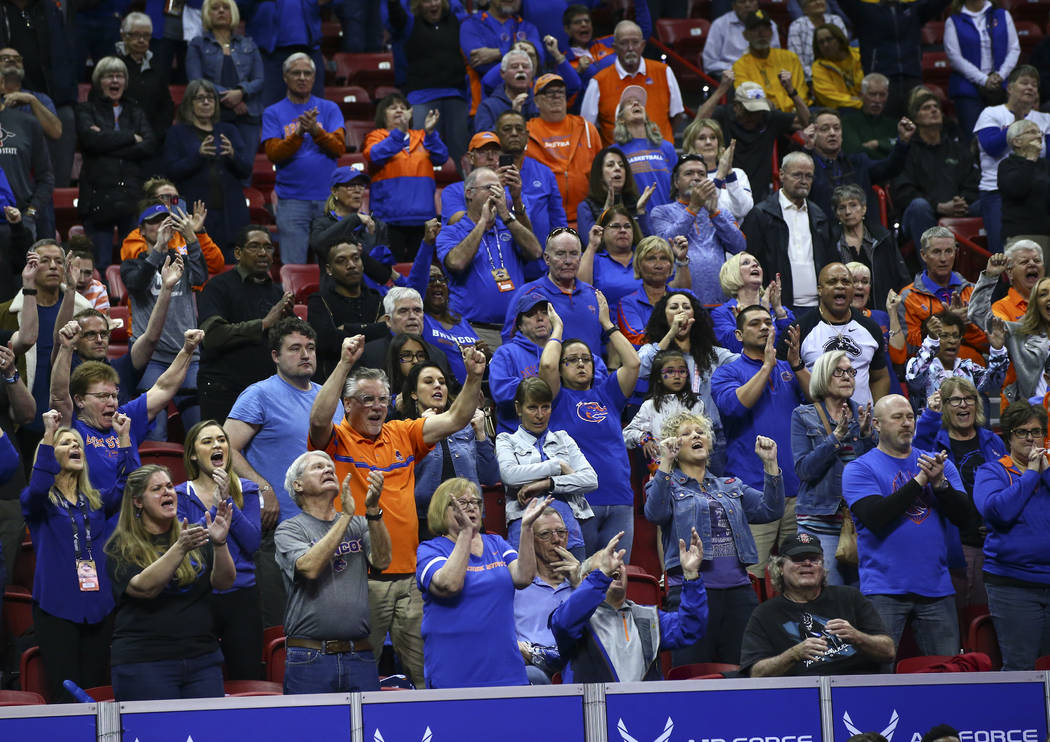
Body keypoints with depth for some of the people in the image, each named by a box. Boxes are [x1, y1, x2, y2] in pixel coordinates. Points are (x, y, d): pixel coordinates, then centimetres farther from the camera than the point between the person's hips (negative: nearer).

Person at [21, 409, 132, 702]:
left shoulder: (96, 501, 17)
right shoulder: (37, 502, 5)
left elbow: (125, 486, -2)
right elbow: (37, 489, -19)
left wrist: (124, 438, -10)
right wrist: (49, 435, -25)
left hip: (99, 606, 4)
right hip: (57, 607, -4)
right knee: (66, 696, -10)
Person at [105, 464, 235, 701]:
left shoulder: (195, 537, 11)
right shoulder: (122, 546, 0)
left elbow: (224, 582, 0)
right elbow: (144, 587, -16)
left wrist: (220, 544, -19)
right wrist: (180, 548, -26)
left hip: (202, 659, 4)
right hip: (144, 661, -4)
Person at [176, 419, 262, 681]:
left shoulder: (246, 491, 7)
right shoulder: (181, 495, 3)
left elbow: (252, 542, -5)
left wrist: (228, 501, -12)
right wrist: (215, 510, -14)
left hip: (242, 598, 1)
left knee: (248, 678, -1)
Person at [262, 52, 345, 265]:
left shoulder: (329, 109, 9)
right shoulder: (273, 113, 7)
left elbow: (339, 148, -3)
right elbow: (274, 154, -5)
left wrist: (316, 130, -21)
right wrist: (298, 133, -20)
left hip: (328, 197, 1)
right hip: (291, 199, -1)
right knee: (293, 268, -3)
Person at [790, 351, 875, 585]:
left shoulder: (863, 414, 11)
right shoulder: (803, 416, 3)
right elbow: (803, 469, -9)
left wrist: (866, 434, -11)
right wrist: (836, 436, -17)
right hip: (820, 520, -3)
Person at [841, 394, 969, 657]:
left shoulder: (938, 464, 14)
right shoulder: (859, 468, 1)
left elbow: (961, 516, 3)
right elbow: (875, 518, -15)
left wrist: (939, 482, -14)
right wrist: (920, 481, -15)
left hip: (936, 589, 4)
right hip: (885, 591, -4)